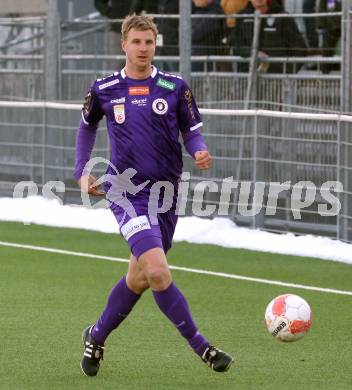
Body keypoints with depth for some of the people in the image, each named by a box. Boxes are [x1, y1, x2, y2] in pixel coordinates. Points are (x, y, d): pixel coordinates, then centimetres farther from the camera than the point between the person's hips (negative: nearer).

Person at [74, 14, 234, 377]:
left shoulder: (175, 87, 1)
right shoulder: (103, 89, 1)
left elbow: (191, 129, 5)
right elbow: (87, 126, 18)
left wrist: (200, 152, -17)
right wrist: (82, 172, 9)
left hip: (166, 192, 3)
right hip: (126, 190, -3)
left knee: (139, 278, 14)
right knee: (158, 272, -21)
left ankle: (96, 337, 36)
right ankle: (200, 346, -13)